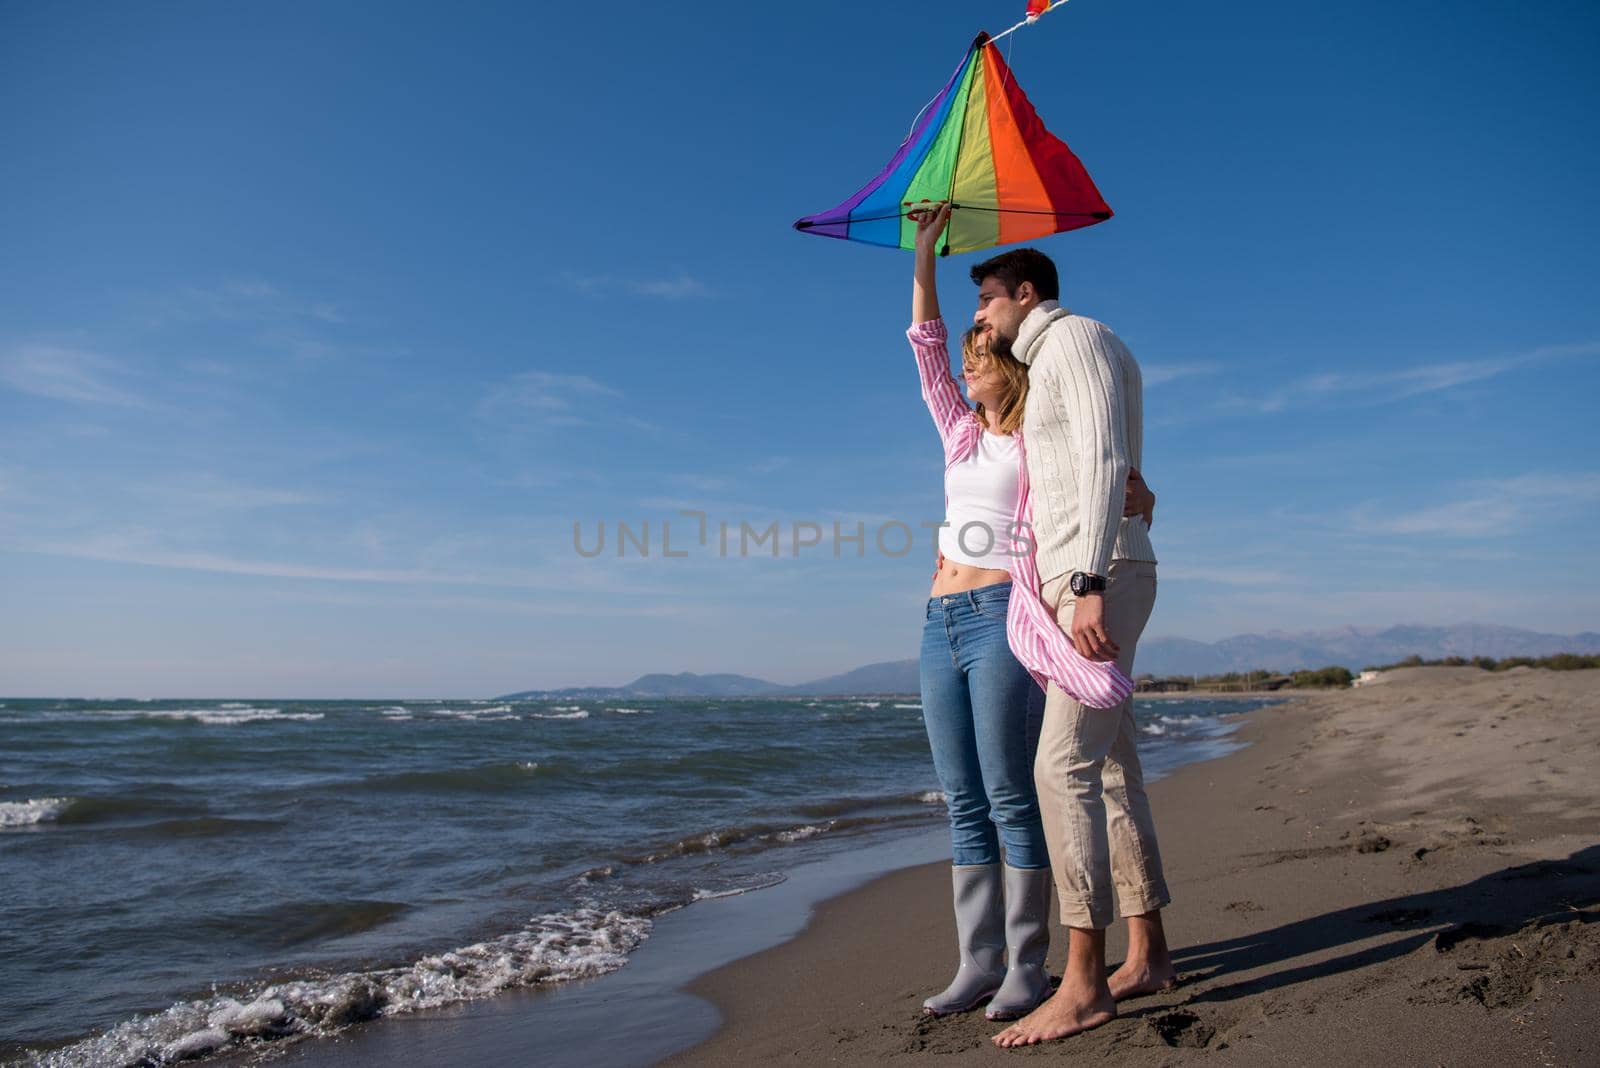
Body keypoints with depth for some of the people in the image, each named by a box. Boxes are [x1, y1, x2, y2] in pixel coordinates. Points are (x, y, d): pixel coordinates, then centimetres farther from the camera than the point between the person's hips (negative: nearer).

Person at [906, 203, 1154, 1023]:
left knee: (1010, 797, -6)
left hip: (1003, 615, -6)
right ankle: (978, 963, 12)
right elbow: (925, 342, 16)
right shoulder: (961, 433, 19)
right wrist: (925, 248, 13)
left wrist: (1135, 493, -20)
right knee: (963, 802, 6)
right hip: (943, 622, 6)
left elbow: (1124, 481, 4)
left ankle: (1027, 966, 4)